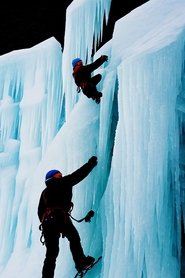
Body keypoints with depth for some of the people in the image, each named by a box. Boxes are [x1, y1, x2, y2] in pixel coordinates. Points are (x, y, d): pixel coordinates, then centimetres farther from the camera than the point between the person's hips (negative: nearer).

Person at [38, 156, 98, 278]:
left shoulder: (44, 192, 30)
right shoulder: (63, 182, 12)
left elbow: (40, 211, 26)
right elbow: (78, 175, 11)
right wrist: (90, 164, 22)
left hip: (47, 220, 6)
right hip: (60, 217, -6)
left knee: (51, 252, 7)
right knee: (74, 238, 15)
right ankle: (81, 262, 14)